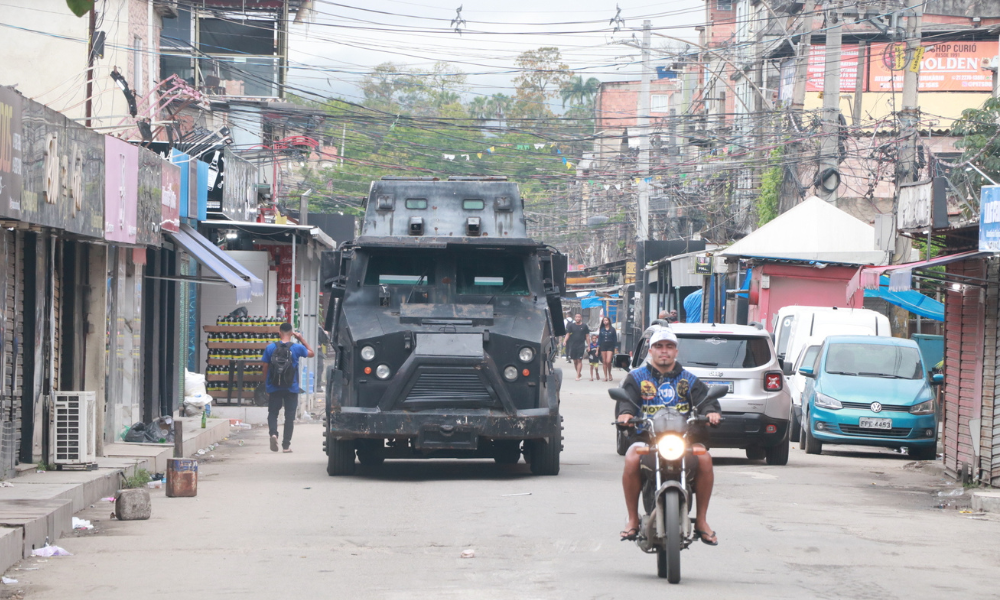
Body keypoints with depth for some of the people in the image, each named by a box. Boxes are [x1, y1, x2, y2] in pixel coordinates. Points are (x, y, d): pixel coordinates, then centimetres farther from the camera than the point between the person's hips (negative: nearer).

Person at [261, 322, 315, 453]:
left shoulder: (270, 348, -4)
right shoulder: (297, 348, -6)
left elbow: (265, 368, 0)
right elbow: (311, 353, 13)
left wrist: (266, 383, 11)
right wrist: (302, 339, 13)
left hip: (274, 388, 0)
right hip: (291, 388, 0)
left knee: (272, 413, 12)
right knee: (289, 416, 8)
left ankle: (273, 433, -16)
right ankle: (286, 445, 7)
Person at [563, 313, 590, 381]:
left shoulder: (584, 326, 5)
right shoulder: (571, 326, 8)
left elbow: (587, 336, 8)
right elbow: (568, 334, 4)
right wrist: (565, 341, -13)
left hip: (581, 345, -2)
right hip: (572, 345, 2)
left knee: (579, 360, -9)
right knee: (575, 361, 6)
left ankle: (578, 375, -11)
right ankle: (579, 374, 22)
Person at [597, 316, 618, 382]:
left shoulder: (612, 329, 2)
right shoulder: (601, 330, 9)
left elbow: (615, 339, 3)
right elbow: (599, 339, 11)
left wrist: (616, 348, -1)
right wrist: (597, 349, 5)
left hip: (610, 346, -3)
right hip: (603, 346, 3)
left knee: (608, 361, -15)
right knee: (604, 362, 4)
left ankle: (609, 374, 7)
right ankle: (605, 376, 10)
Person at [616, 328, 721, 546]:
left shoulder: (688, 380, 18)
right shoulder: (637, 378, 14)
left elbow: (704, 398, 4)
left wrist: (711, 411, -20)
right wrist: (625, 412, -26)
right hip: (646, 437, -1)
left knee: (704, 459, -29)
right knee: (632, 461, -33)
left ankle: (701, 520, -14)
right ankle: (633, 519, -14)